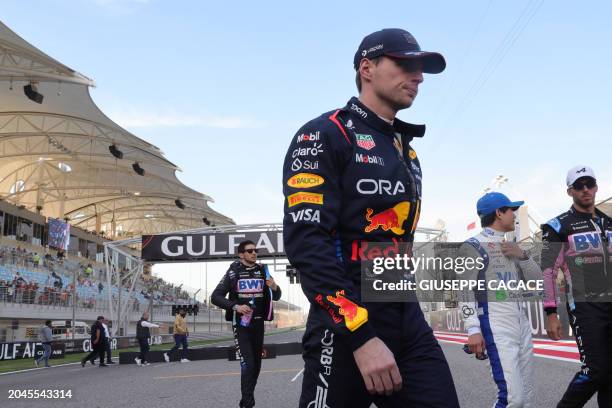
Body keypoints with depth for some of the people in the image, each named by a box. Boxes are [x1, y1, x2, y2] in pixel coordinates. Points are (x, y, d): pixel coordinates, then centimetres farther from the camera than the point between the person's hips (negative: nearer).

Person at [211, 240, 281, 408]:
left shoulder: (263, 271, 5)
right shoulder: (233, 272, -5)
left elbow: (276, 297, 10)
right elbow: (215, 297, -7)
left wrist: (274, 287, -13)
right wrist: (235, 306, -20)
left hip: (258, 323, 4)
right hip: (241, 323, -4)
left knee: (256, 364, 12)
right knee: (247, 364, -15)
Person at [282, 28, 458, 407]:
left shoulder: (406, 151, 19)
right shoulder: (325, 136, -7)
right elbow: (305, 241, -18)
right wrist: (361, 336, -23)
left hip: (408, 318, 7)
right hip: (345, 324, -7)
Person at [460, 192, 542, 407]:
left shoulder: (511, 248, 21)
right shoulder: (474, 246, -3)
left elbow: (537, 281, 18)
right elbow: (465, 291, -10)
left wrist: (523, 255, 2)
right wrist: (473, 329, -20)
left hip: (522, 323, 8)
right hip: (496, 326, -8)